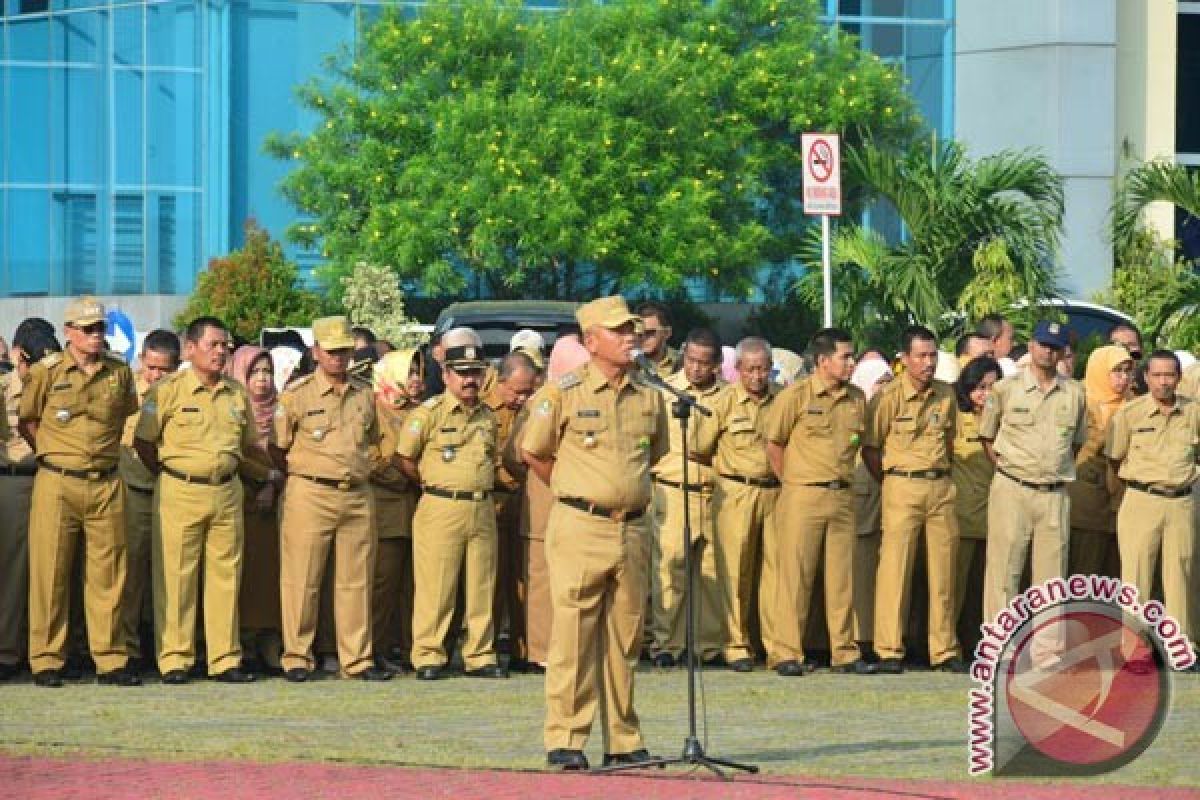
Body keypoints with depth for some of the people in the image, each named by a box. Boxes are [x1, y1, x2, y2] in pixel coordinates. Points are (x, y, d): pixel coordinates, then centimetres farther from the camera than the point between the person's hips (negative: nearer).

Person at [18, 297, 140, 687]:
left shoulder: (120, 372, 8)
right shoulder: (47, 371, -1)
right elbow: (26, 422, 7)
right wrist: (54, 454, 6)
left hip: (106, 485, 3)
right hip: (56, 483, -3)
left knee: (107, 574, 3)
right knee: (49, 571, -2)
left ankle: (110, 660, 8)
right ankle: (46, 662, 3)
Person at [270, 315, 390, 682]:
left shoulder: (364, 394, 12)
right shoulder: (297, 394, -2)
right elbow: (276, 449, 2)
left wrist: (358, 472, 14)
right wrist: (305, 474, 2)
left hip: (358, 497, 4)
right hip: (310, 496, -4)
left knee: (355, 580, 6)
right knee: (302, 579, -2)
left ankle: (357, 658, 11)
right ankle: (297, 657, 4)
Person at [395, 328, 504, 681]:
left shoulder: (487, 415, 12)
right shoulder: (429, 412, -5)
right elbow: (405, 459, -1)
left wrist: (481, 488, 13)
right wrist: (434, 486, 5)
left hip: (482, 509, 5)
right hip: (441, 508, -5)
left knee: (481, 586, 7)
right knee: (435, 587, -4)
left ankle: (480, 655, 13)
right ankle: (428, 657, 2)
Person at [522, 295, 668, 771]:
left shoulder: (650, 398, 10)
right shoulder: (563, 393, -4)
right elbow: (533, 452, 5)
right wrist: (577, 494, 10)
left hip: (633, 530, 5)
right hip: (580, 530, -5)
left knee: (625, 638, 8)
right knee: (574, 635, -5)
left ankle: (623, 741, 14)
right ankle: (565, 740, -2)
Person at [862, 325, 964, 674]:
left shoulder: (946, 395, 8)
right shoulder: (889, 396, -6)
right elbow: (870, 448, -1)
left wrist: (944, 476, 11)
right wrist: (890, 484, 0)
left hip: (941, 487, 5)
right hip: (902, 485, -5)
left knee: (943, 571, 5)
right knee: (895, 568, -5)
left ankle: (944, 650, 10)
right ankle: (889, 651, -2)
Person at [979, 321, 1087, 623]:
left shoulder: (1074, 393, 8)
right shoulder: (1006, 388, 0)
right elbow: (987, 437, 8)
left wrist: (1057, 470, 10)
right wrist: (1008, 468, 1)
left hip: (1055, 494, 3)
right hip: (1012, 492, -3)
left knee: (1052, 573, 5)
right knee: (1004, 570, -4)